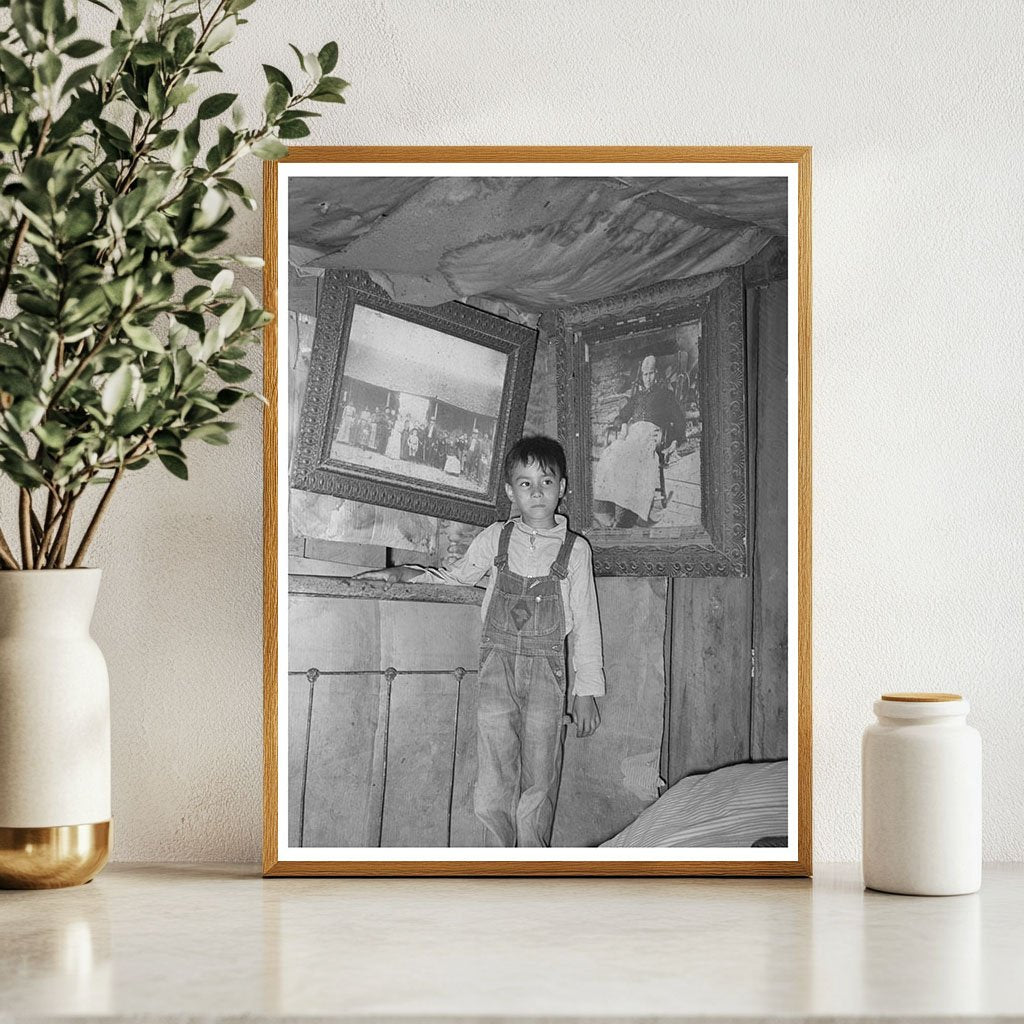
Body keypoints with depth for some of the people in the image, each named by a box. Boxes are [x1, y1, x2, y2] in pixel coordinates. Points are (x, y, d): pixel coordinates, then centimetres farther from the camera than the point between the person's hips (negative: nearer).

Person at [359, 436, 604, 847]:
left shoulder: (575, 550, 5)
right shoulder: (495, 539, 8)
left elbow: (585, 625, 7)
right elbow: (455, 577, 24)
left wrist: (586, 691, 4)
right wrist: (402, 573, 9)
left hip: (546, 668, -1)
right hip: (498, 663, 1)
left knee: (538, 786, -1)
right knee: (493, 788, -8)